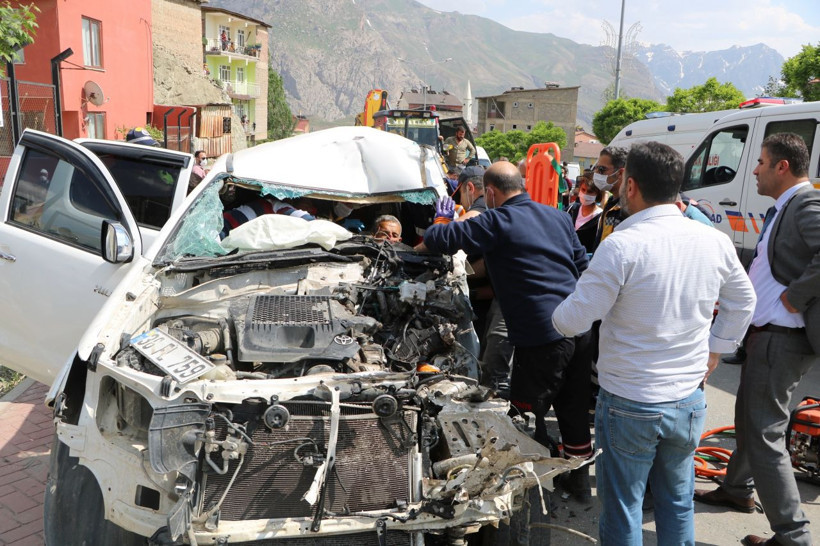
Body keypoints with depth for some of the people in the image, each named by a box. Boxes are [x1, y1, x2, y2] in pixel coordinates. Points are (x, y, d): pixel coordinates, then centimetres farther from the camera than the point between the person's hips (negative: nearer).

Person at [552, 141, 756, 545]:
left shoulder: (621, 246, -21)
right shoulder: (715, 241, -2)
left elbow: (573, 321, -17)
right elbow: (742, 302, 14)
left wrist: (557, 315, 5)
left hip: (629, 404, -5)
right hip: (690, 401, 6)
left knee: (622, 510, 11)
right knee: (678, 502, 22)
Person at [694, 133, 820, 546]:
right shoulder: (784, 209, 15)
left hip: (782, 340, -11)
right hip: (766, 334, 11)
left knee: (764, 433, -6)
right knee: (748, 419, 24)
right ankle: (738, 489, 43)